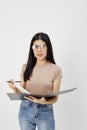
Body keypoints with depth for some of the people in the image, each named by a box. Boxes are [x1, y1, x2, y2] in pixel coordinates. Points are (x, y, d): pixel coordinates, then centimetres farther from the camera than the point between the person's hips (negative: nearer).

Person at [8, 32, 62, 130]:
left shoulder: (56, 70, -7)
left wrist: (45, 101, -24)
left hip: (45, 111, -2)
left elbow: (55, 98, -4)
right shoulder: (26, 67, 1)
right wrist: (14, 88, -15)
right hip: (25, 109, 3)